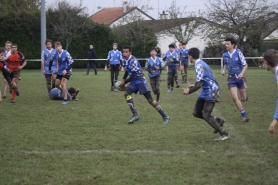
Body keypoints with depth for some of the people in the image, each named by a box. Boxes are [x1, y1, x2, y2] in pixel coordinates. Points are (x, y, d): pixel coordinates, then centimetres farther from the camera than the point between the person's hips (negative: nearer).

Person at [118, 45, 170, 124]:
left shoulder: (133, 61, -23)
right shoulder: (125, 60, 3)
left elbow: (133, 76, -24)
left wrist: (124, 82, -15)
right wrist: (123, 79, 8)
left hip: (140, 81, -7)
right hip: (133, 82, 8)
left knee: (150, 99, -7)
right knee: (126, 93, -18)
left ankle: (165, 117, 2)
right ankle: (135, 115, -16)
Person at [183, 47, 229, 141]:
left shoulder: (199, 65, -19)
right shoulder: (201, 63, 12)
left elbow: (199, 84, -24)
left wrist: (189, 91, -12)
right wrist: (194, 86, 23)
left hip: (211, 92, -10)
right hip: (206, 91, 10)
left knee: (206, 115, -9)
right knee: (196, 113, 10)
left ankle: (224, 134, -3)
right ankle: (218, 121, 21)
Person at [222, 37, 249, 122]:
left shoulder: (238, 53, -13)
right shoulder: (225, 55, 0)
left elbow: (245, 65, -10)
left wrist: (242, 73, -26)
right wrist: (224, 70, 0)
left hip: (240, 78, -2)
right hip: (231, 78, 2)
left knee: (243, 99, 8)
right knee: (235, 98, -15)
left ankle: (245, 96, 48)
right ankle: (245, 115, -9)